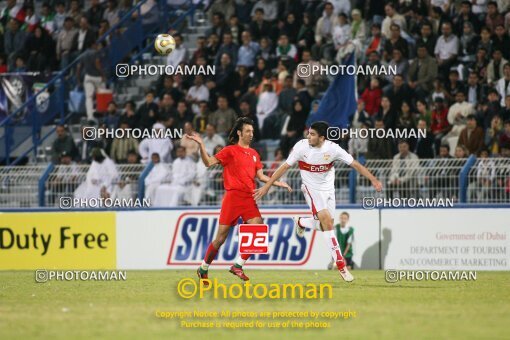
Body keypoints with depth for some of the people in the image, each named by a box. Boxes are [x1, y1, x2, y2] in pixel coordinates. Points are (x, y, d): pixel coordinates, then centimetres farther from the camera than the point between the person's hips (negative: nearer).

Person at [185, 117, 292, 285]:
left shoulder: (254, 154, 17)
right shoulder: (230, 150, 0)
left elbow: (261, 176, 19)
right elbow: (209, 162, -8)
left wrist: (279, 183, 14)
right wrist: (201, 145, -20)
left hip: (249, 198, 5)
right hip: (233, 197, -5)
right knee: (221, 237, -3)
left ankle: (238, 266, -2)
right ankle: (203, 268, 15)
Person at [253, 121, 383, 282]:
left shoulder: (332, 148, -16)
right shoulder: (302, 146, -18)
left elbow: (355, 164, -11)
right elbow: (285, 166, -10)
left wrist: (373, 179, -19)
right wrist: (267, 186, -11)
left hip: (328, 189, 3)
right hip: (311, 188, -3)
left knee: (323, 226, 5)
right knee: (327, 221, -18)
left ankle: (300, 222, 40)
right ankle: (341, 265, -16)